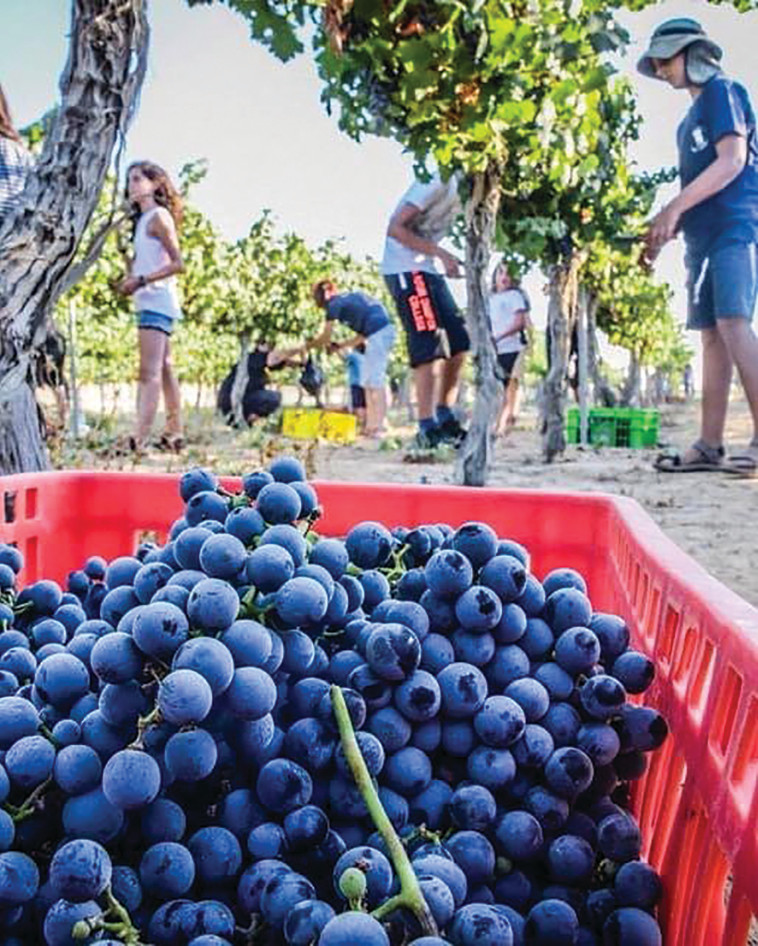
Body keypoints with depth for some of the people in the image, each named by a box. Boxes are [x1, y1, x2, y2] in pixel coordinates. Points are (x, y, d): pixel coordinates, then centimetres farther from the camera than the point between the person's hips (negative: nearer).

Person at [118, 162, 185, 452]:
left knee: (150, 373, -16)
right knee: (164, 371, 12)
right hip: (150, 304, 10)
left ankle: (138, 441, -23)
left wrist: (141, 280, -19)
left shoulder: (158, 216, -7)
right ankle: (174, 435, 18)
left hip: (156, 301, -10)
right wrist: (131, 280, 1)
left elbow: (177, 263, -15)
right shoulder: (143, 219, 20)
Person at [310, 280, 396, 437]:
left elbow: (325, 338, 4)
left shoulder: (334, 304, 0)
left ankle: (377, 427, -11)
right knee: (368, 382, 12)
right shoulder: (348, 299, 25)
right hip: (386, 330, 9)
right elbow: (361, 337, 25)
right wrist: (339, 346, 23)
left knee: (375, 380, -9)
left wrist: (308, 345, 19)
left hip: (378, 333, -9)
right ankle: (371, 425, 12)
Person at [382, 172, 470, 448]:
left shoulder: (461, 189, 12)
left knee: (459, 343, 5)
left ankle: (445, 418, 13)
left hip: (430, 269, 9)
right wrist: (441, 254, -22)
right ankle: (427, 429, -11)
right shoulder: (439, 183, -16)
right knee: (428, 348, -14)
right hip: (406, 269, -9)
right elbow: (395, 228, -19)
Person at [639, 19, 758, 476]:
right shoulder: (692, 118, 24)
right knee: (712, 334, 2)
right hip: (704, 237, 9)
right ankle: (709, 446, 0)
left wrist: (672, 209, -15)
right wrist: (666, 228, 16)